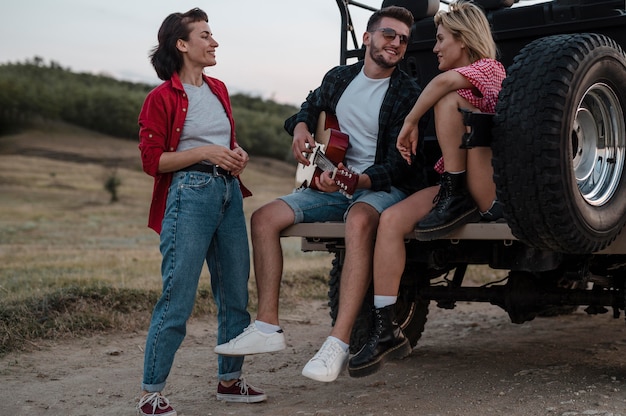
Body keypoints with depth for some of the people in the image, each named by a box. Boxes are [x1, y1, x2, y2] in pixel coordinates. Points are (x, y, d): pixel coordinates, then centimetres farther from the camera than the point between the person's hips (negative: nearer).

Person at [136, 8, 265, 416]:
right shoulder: (162, 97, -3)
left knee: (236, 293, 9)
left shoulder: (218, 89, 17)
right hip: (189, 194, -7)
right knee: (178, 298, -8)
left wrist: (237, 154, 5)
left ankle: (230, 379, 23)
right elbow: (152, 160, -6)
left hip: (229, 191, 7)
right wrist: (205, 153, -15)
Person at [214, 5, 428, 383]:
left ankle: (339, 344, -43)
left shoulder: (409, 93, -10)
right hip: (333, 182, 6)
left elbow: (398, 163, -17)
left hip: (385, 186, -6)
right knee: (264, 218, -9)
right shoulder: (338, 78, 7)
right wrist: (301, 128, 2)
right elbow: (311, 107, 27)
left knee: (359, 221, -41)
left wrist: (355, 180, -34)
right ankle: (268, 327, -8)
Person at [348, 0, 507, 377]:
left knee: (449, 101, -22)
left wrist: (410, 123, -15)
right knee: (391, 220, -16)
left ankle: (453, 192, -18)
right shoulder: (464, 83, 25)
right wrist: (452, 157, 12)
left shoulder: (489, 69, -4)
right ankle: (387, 330, -17)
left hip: (494, 191, -8)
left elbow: (444, 81, -25)